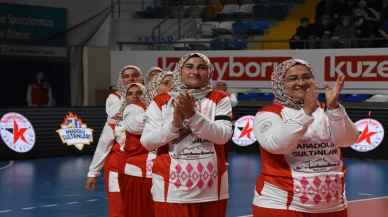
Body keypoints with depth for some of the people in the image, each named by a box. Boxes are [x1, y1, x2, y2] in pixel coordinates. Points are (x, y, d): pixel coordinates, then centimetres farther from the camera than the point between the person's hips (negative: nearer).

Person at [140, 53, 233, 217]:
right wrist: (174, 124, -15)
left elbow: (223, 135, -9)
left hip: (210, 187, 1)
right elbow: (146, 142, -2)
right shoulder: (161, 102, 4)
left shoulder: (219, 99, 5)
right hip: (172, 187, -1)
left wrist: (193, 116, -19)